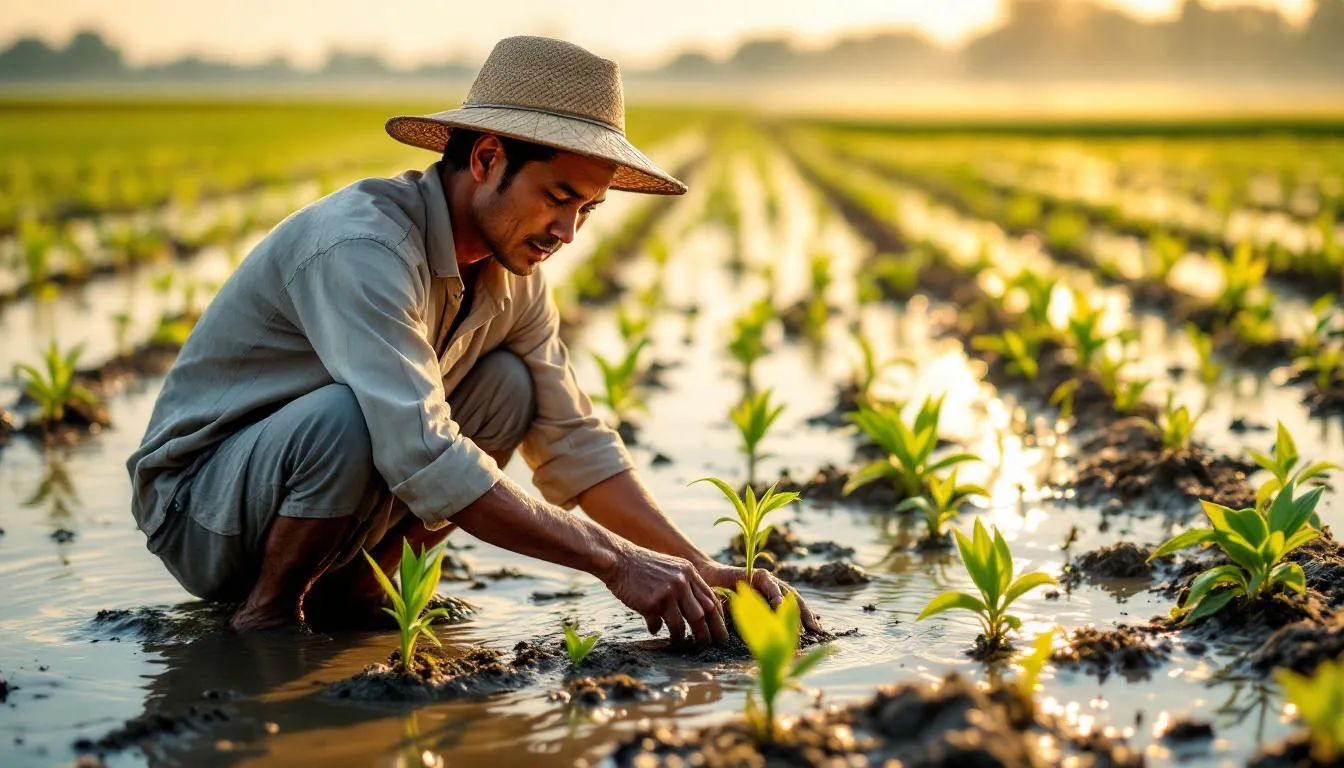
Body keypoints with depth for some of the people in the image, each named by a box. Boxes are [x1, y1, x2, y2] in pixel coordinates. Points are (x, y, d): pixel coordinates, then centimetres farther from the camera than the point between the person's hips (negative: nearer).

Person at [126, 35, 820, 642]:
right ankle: (266, 614, -11)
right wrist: (612, 560, -37)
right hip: (196, 503, -7)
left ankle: (351, 587, 1)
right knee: (348, 417, -36)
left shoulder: (511, 271, -3)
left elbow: (572, 441, 0)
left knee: (507, 389, -9)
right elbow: (423, 458, -39)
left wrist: (700, 570, -13)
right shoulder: (364, 245, -30)